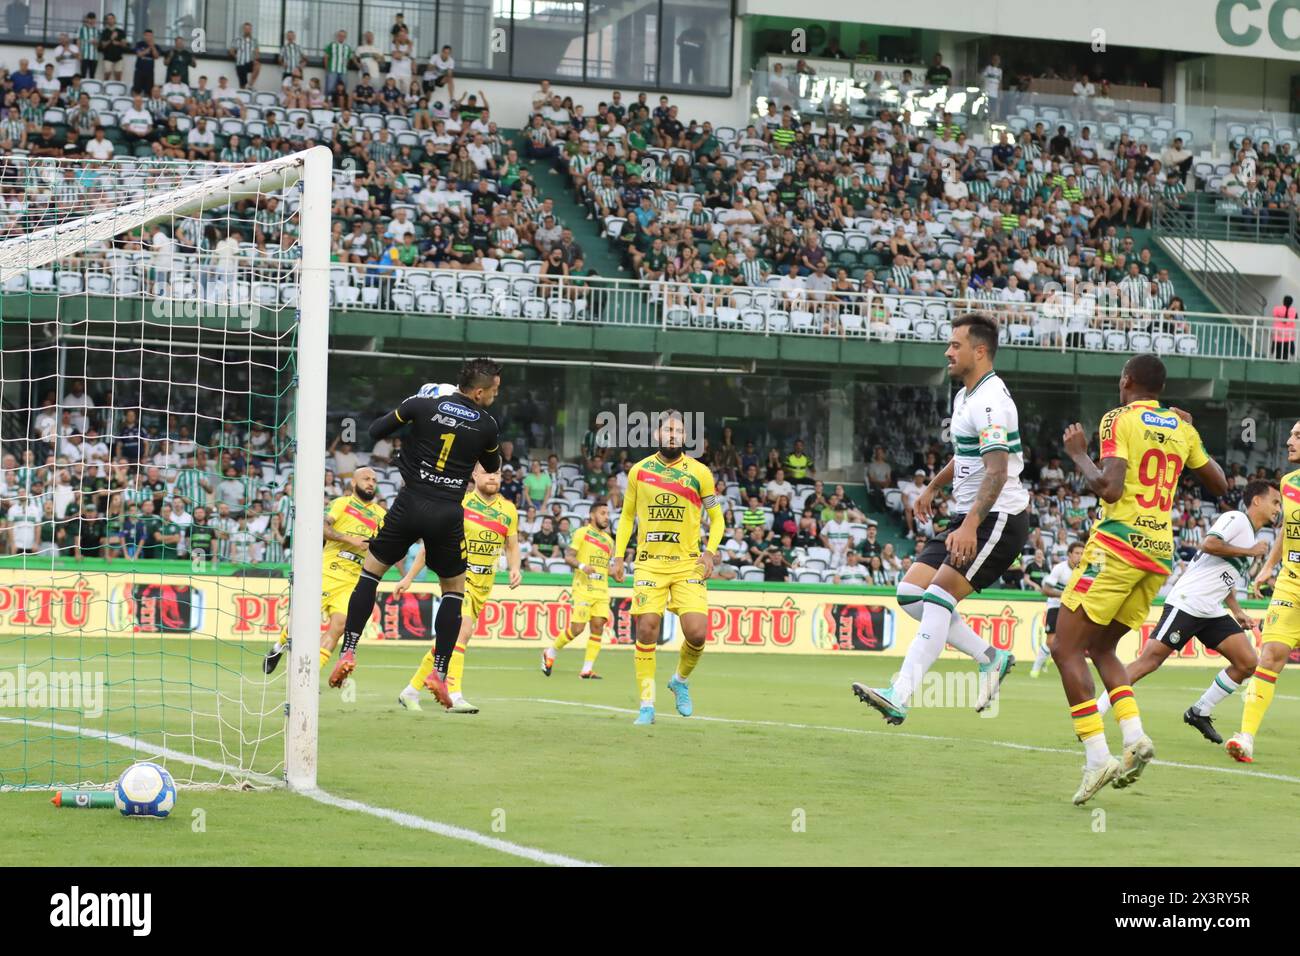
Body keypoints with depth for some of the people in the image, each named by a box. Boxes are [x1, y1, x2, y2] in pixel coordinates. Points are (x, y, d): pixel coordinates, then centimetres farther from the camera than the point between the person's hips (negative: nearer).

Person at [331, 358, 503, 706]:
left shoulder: (422, 405, -2)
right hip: (449, 514, 0)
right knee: (454, 589, 17)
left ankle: (348, 652, 4)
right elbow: (493, 467, 18)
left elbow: (375, 431, 7)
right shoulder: (486, 424, 1)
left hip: (411, 505, 0)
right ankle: (439, 673, 6)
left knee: (371, 570, 16)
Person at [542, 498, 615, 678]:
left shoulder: (608, 540, 19)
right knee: (577, 628, -9)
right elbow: (568, 557, -6)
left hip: (602, 589, 6)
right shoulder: (582, 533, 0)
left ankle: (587, 669, -2)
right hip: (583, 587, -6)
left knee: (598, 626, -6)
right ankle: (550, 653, 14)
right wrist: (582, 566, -23)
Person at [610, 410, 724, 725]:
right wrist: (618, 555, 9)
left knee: (697, 633, -10)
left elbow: (716, 517, 9)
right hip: (649, 563, 1)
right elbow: (627, 515, 17)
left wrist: (710, 551, -6)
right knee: (646, 630, -9)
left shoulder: (699, 472, 1)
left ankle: (681, 681, 21)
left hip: (688, 565, -1)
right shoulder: (639, 471, 5)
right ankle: (647, 704, 2)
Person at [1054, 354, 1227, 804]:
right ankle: (1135, 737, -1)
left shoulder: (1119, 420, -5)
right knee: (1099, 647, 19)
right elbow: (1220, 486, 22)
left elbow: (1109, 488, -17)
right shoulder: (1181, 427, 14)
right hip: (1161, 551, 7)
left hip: (1120, 542, -7)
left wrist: (1077, 453, 0)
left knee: (1066, 648, -5)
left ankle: (1098, 757, -16)